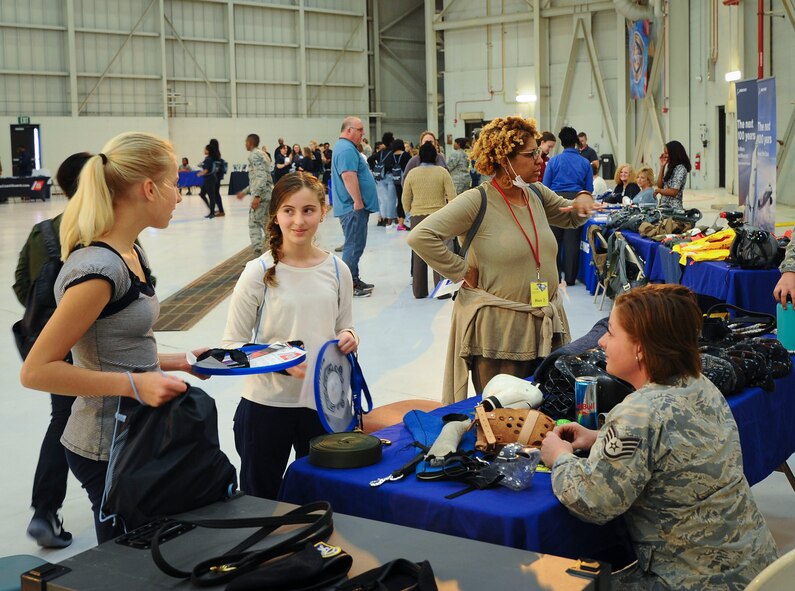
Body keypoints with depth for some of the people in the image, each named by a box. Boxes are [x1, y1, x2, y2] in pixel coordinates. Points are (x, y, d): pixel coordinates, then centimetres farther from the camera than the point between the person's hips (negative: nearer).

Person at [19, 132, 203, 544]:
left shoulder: (132, 255, 7)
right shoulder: (98, 270, -22)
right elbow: (36, 371, -22)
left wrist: (177, 361, 7)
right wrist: (134, 384, -25)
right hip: (109, 451, -9)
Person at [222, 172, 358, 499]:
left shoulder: (337, 270, 1)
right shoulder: (259, 272, -10)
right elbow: (232, 344, -7)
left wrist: (349, 337, -9)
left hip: (322, 402, 3)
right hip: (266, 404, -3)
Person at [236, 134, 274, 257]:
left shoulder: (254, 155, -9)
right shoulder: (261, 154, 21)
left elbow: (261, 176, -21)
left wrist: (256, 196, -25)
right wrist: (245, 191, 28)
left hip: (261, 195, -9)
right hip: (269, 193, 9)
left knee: (254, 223, -4)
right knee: (266, 224, 12)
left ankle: (257, 251, -8)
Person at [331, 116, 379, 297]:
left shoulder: (346, 147, 19)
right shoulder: (346, 149, -16)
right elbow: (349, 176, -26)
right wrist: (358, 201, -24)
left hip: (354, 207, 11)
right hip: (354, 207, -11)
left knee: (355, 245, 16)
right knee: (354, 246, -7)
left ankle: (354, 280, 24)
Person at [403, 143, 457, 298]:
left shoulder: (412, 173, -1)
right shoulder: (442, 172, -6)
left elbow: (405, 199, 5)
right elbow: (452, 196, -7)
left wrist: (410, 212, 20)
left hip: (417, 217, 2)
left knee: (419, 256, 9)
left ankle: (419, 291, 14)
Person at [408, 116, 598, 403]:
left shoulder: (537, 195, 7)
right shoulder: (477, 201, -14)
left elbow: (570, 217, 25)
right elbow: (421, 236, -20)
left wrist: (583, 200, 3)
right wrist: (462, 271, -15)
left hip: (545, 326, 7)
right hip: (498, 328, -7)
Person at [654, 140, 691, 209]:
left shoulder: (680, 169, -12)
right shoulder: (671, 168, 17)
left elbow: (673, 192, -18)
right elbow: (660, 185, 13)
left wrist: (658, 190, -1)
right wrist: (662, 167, 9)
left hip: (673, 207, -9)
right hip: (664, 205, 9)